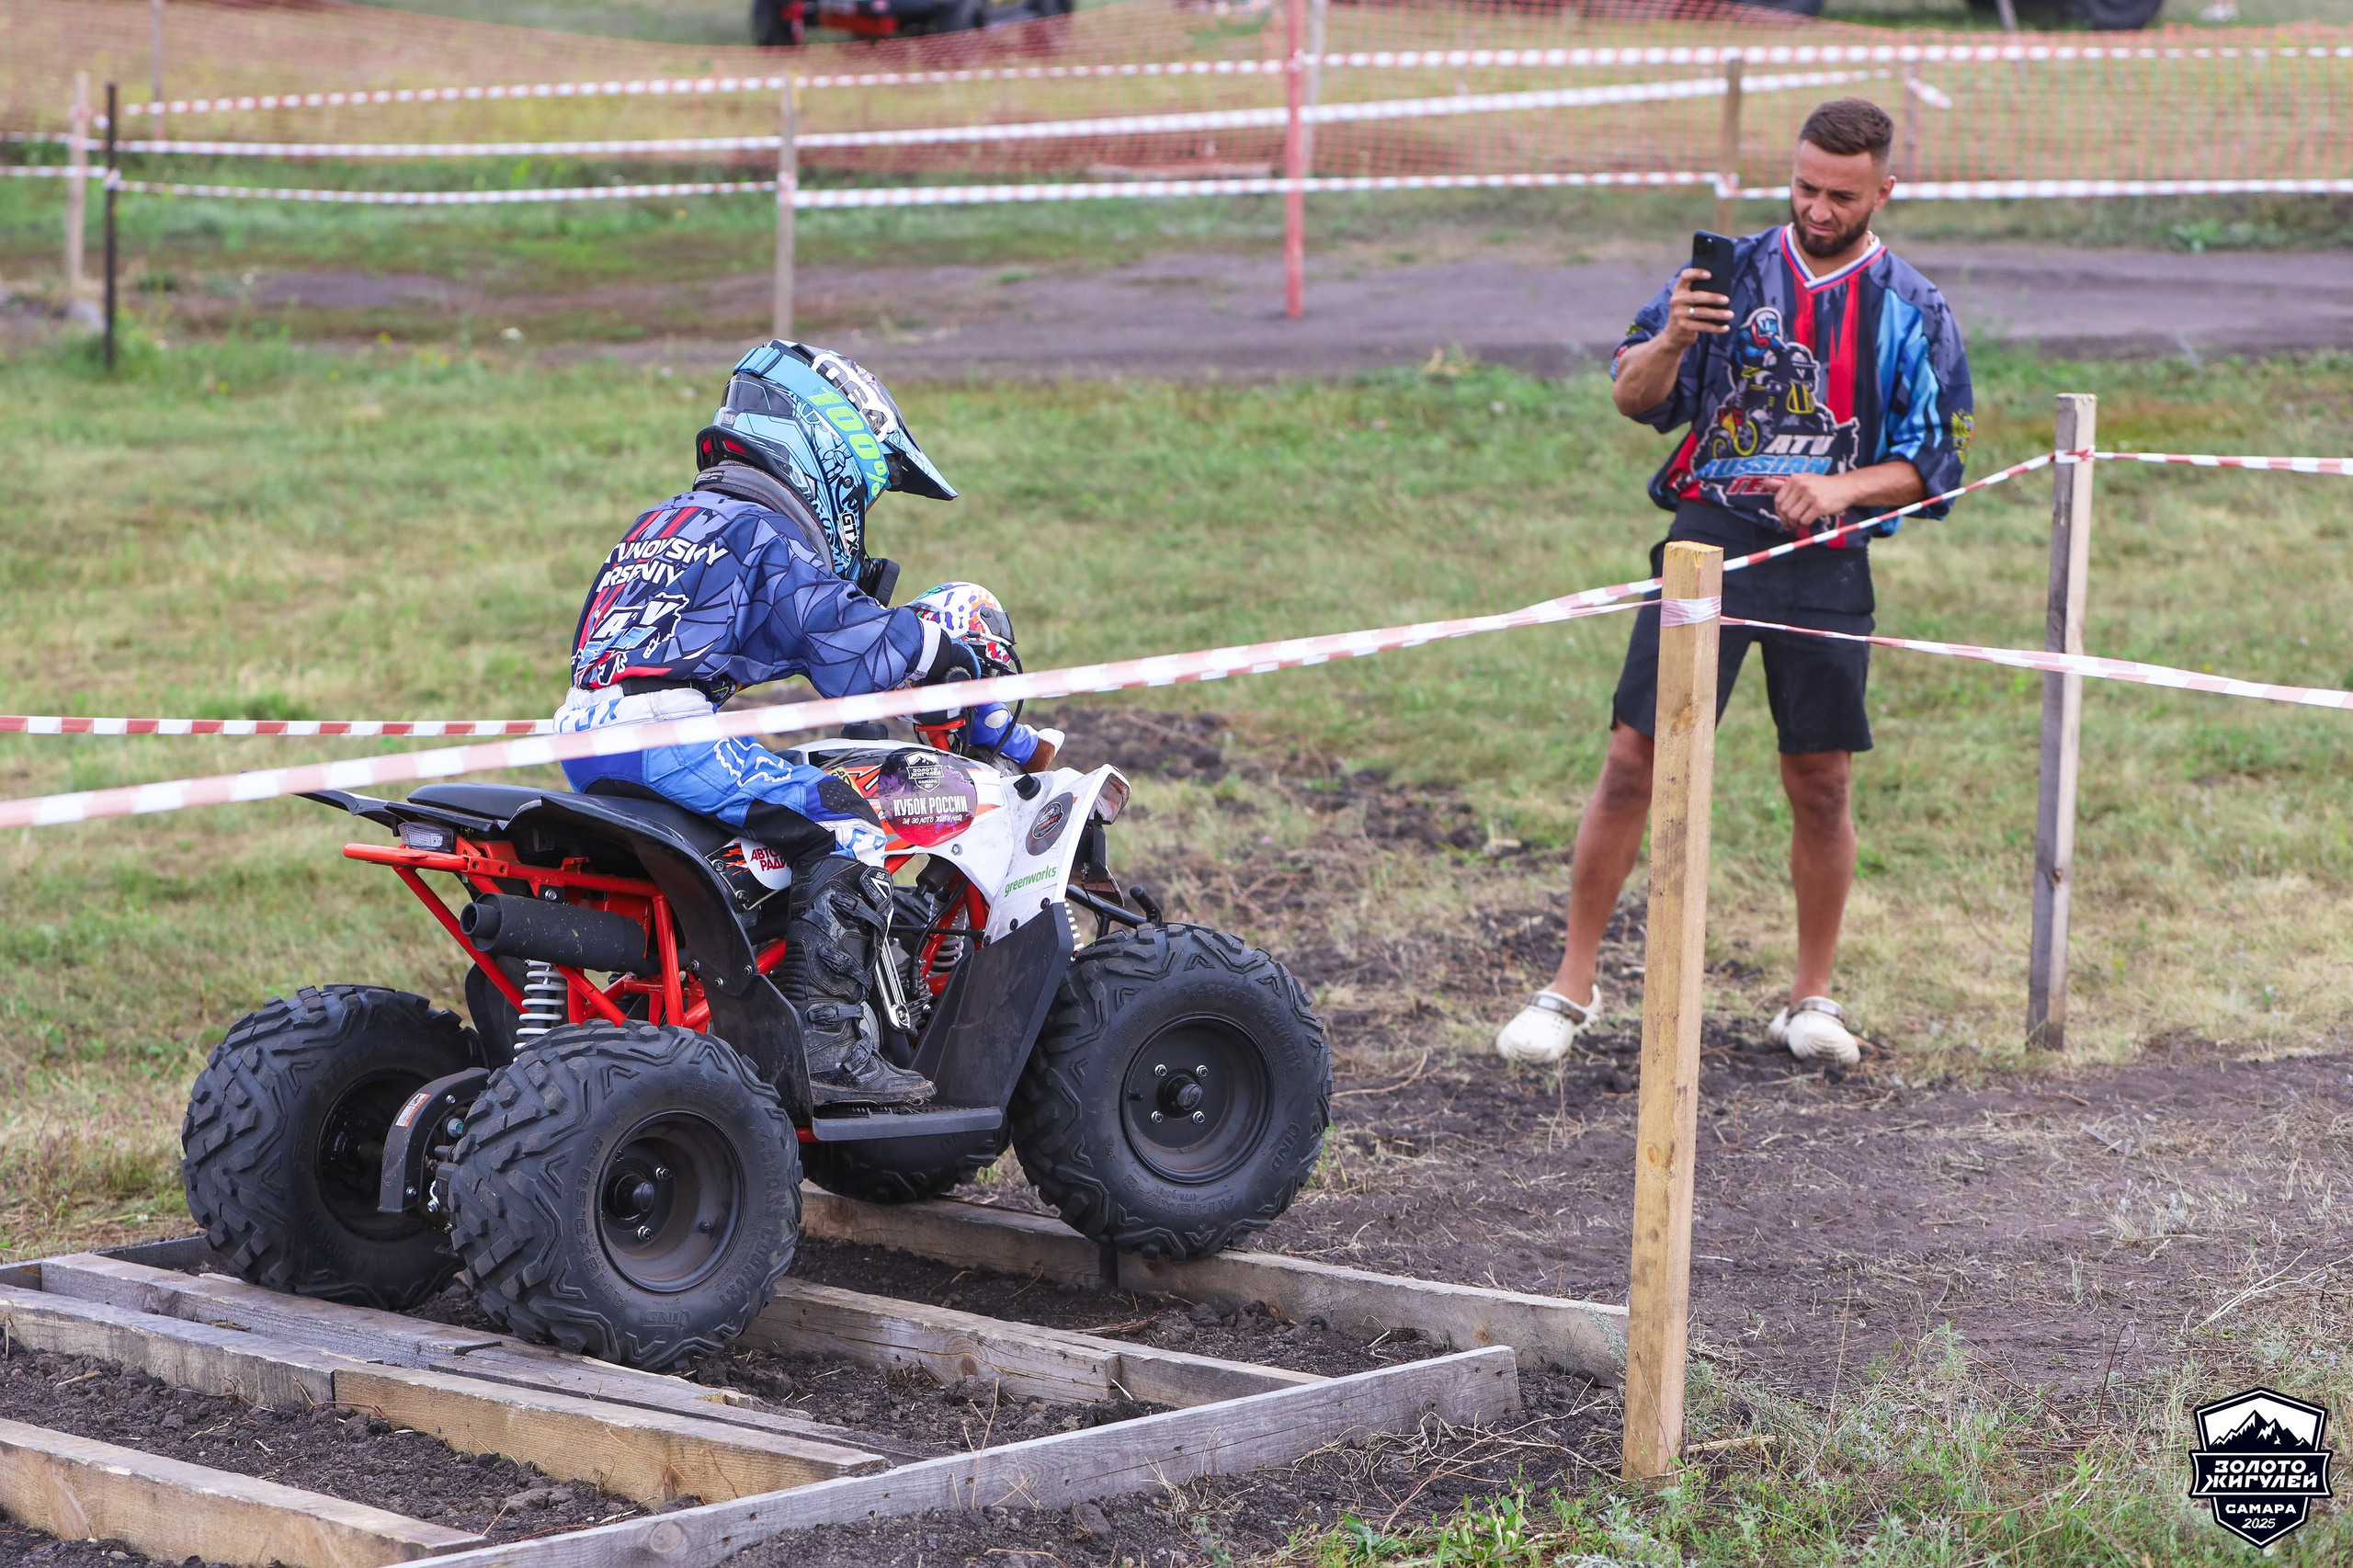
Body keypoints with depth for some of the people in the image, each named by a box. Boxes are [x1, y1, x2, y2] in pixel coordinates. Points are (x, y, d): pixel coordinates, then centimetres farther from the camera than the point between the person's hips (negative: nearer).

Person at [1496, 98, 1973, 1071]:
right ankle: (1573, 986, 5)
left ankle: (1812, 999, 21)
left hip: (1827, 562, 0)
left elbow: (1931, 465, 3)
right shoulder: (1732, 270, 4)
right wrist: (1670, 341, -17)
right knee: (1634, 762, -4)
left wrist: (1842, 487, -14)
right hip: (1709, 541, 0)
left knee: (1820, 787, 5)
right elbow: (1633, 400, 4)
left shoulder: (1911, 313, 4)